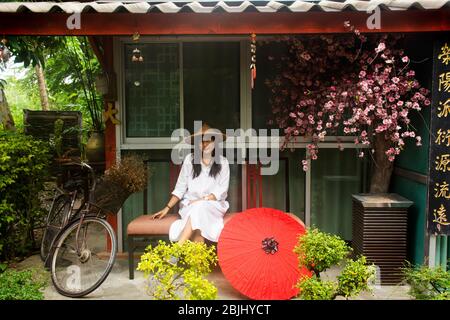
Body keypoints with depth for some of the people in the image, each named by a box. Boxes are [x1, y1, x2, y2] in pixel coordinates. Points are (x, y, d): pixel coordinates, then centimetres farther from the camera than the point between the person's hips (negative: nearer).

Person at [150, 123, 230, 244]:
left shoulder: (222, 162, 3)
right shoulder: (190, 159, 4)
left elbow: (222, 190, -1)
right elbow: (180, 188, 7)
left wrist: (202, 200, -16)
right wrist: (167, 208, -1)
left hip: (214, 205, -1)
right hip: (189, 204, 1)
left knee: (199, 208, -36)